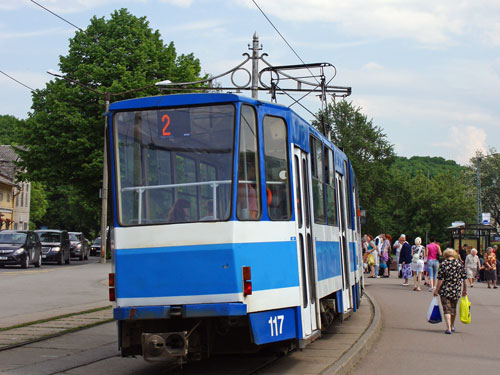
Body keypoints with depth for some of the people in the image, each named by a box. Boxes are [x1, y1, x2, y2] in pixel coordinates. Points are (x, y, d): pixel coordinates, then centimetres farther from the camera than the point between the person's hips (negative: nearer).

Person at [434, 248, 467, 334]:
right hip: (456, 290, 4)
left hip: (445, 290, -4)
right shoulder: (460, 263, 0)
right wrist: (465, 289, 13)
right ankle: (452, 326, 34)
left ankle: (448, 328, -12)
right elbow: (464, 278, 3)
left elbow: (440, 279, -11)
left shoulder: (444, 264, -9)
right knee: (453, 308, 20)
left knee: (446, 309, 0)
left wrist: (436, 290, -4)